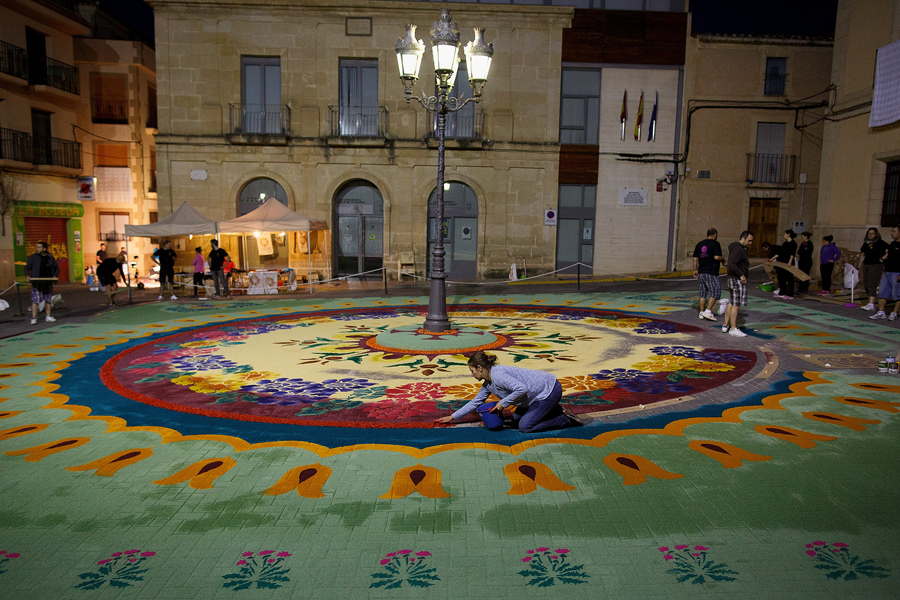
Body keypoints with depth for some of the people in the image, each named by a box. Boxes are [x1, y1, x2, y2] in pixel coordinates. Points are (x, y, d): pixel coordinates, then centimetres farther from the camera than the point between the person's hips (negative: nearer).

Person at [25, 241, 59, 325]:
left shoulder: (50, 257, 7)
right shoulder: (33, 257, 1)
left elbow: (56, 268, 13)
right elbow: (27, 267, 2)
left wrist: (55, 276, -4)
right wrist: (27, 276, -15)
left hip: (48, 282, 3)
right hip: (36, 282, -3)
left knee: (48, 299, 9)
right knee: (35, 300, -9)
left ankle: (48, 317, 18)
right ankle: (34, 318, -8)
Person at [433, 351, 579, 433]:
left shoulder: (498, 375, -23)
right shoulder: (488, 384, 8)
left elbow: (522, 388, -33)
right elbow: (475, 402, 18)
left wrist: (503, 403, -21)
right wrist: (452, 417, 19)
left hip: (550, 390, -10)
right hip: (540, 392, 10)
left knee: (525, 427, -10)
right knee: (517, 418, 19)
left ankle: (565, 420, -1)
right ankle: (551, 410, 20)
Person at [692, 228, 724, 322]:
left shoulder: (699, 244, 12)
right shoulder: (715, 244, -8)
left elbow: (695, 258, 12)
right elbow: (717, 257, -19)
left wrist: (695, 270, 19)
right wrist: (723, 260, 1)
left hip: (701, 272, 7)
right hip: (711, 273, -7)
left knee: (703, 292, 11)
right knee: (715, 291, -3)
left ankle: (702, 312, 13)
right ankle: (708, 311, -11)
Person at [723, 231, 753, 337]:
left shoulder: (740, 248, 17)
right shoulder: (738, 249, -17)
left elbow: (732, 264, 24)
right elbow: (731, 264, -27)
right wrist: (741, 275, -24)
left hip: (733, 279, 11)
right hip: (738, 280, -11)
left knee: (731, 303, 15)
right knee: (736, 304, -8)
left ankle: (726, 325, 21)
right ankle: (733, 329, -5)